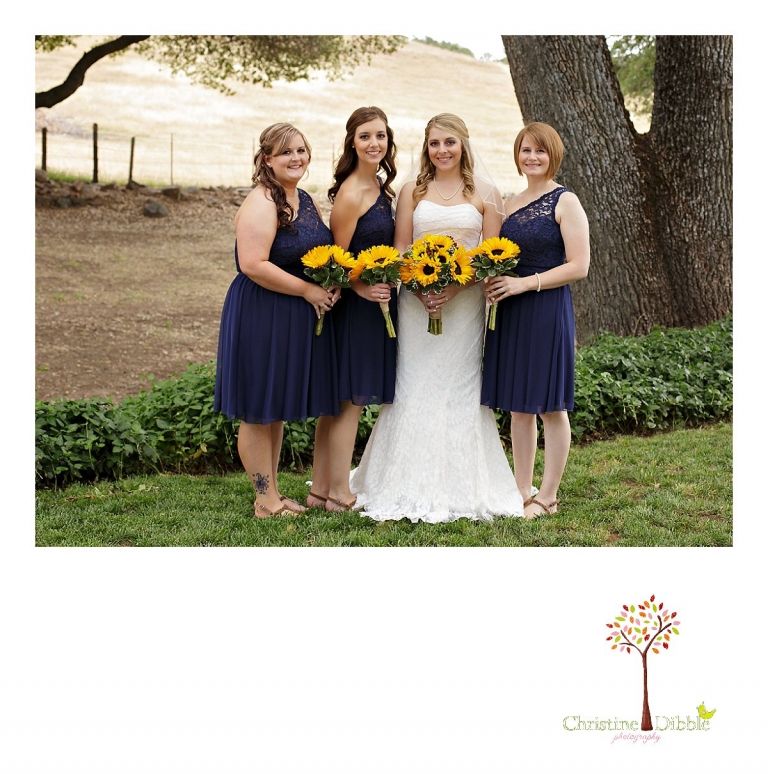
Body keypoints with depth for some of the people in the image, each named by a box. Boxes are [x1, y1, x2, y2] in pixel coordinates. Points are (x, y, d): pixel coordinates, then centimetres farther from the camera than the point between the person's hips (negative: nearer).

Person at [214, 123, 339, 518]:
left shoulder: (305, 200, 13)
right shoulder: (261, 204, -16)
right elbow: (253, 265, -25)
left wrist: (331, 286, 4)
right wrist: (308, 290, -18)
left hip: (297, 320, 9)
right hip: (261, 318, -9)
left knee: (278, 409, 16)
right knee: (258, 411, 1)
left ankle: (272, 492, 25)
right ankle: (266, 500, 9)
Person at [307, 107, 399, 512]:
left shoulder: (378, 187, 12)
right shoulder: (351, 194, -16)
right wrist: (361, 287, -27)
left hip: (376, 301, 9)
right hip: (355, 306, -9)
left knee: (340, 400, 12)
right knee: (350, 399, -1)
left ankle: (321, 488, 20)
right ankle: (339, 494, 9)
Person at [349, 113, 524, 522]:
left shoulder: (485, 192, 5)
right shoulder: (412, 190, 9)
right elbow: (399, 250, 6)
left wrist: (456, 286, -15)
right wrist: (419, 287, -13)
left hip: (465, 302, -1)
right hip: (417, 302, 1)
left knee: (460, 391, 0)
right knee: (415, 392, 1)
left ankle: (461, 488, 10)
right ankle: (411, 489, 9)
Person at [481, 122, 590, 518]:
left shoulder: (565, 202, -5)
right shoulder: (510, 203, 14)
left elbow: (578, 266, -12)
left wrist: (524, 283, -17)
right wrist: (493, 281, -1)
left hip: (549, 310, -6)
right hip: (510, 314, 6)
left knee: (550, 406, 1)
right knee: (518, 404, 10)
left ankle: (548, 496, 11)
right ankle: (522, 491, 19)